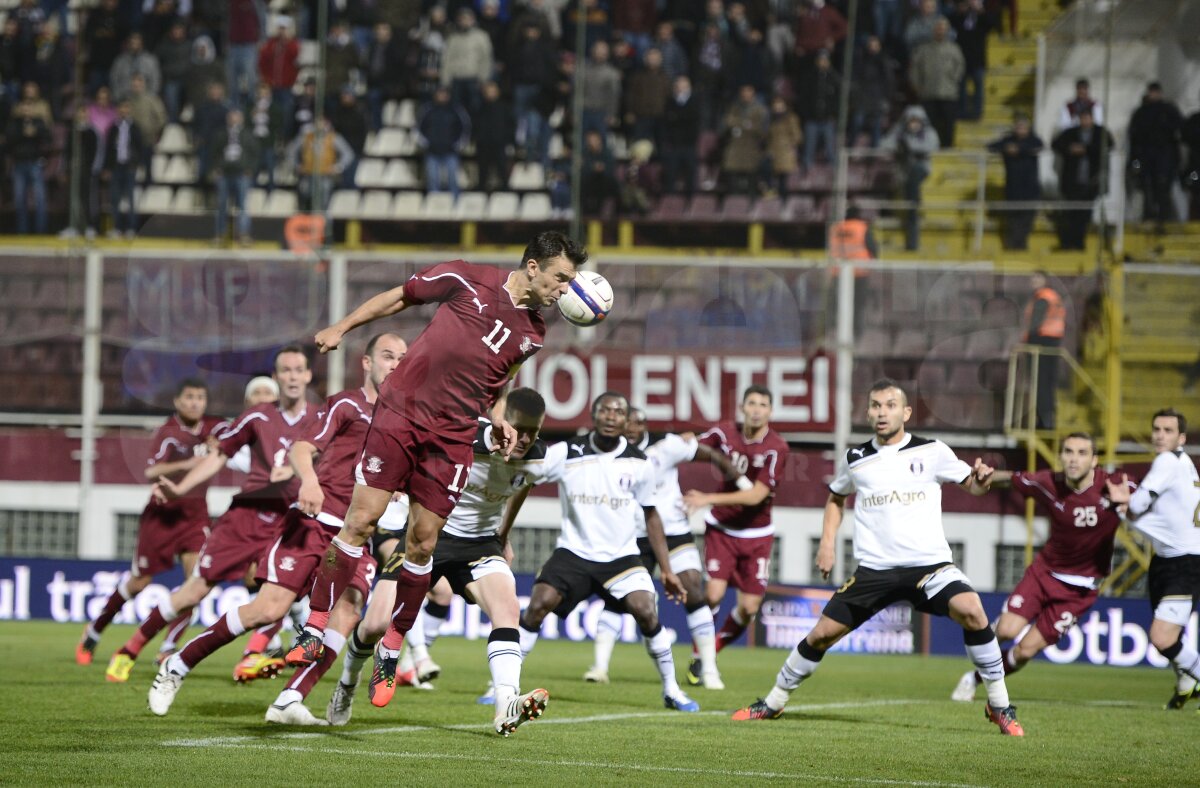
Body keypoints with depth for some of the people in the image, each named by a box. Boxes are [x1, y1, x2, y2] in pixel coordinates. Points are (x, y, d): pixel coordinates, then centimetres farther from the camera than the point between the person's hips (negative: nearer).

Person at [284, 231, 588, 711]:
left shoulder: (532, 333, 8)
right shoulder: (467, 280, -5)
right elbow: (400, 297, 7)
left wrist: (499, 420, 6)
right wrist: (342, 327, 7)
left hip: (452, 437, 3)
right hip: (401, 413, -3)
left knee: (422, 544, 1)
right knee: (361, 519, -10)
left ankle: (391, 651, 14)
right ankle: (315, 629, -3)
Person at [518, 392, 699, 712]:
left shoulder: (639, 463, -1)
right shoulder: (565, 454, -9)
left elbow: (651, 516, 10)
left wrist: (666, 570, 8)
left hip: (621, 555, 1)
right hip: (574, 551, -1)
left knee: (647, 612, -17)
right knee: (538, 605, -18)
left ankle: (671, 690, 1)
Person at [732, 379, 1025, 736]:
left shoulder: (931, 452, 1)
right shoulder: (856, 459, 9)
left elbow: (970, 484, 9)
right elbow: (837, 497, 27)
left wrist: (980, 479, -15)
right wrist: (827, 543, 14)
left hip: (929, 562, -2)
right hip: (874, 569, 2)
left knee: (971, 611, -27)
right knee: (822, 633, -1)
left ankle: (1000, 706, -13)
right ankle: (772, 703, 20)